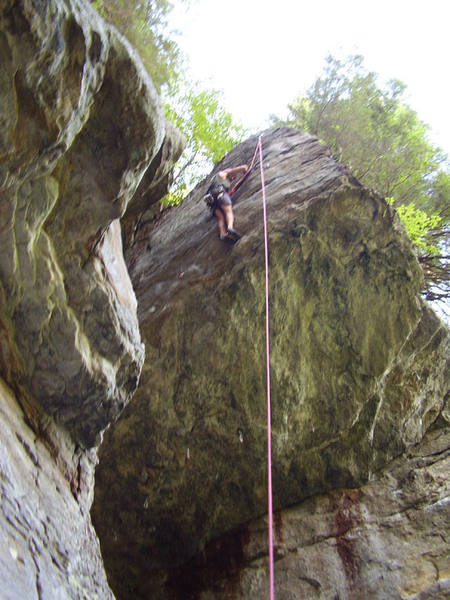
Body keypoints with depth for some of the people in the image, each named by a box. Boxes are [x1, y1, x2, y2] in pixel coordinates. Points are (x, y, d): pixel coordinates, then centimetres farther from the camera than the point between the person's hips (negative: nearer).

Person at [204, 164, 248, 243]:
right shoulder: (224, 173, 23)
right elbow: (244, 167, 22)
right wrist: (245, 171, 41)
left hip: (211, 199, 6)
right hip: (220, 192, -6)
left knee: (221, 217, -12)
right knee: (229, 211, -21)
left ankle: (222, 234, -38)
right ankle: (230, 227, -52)